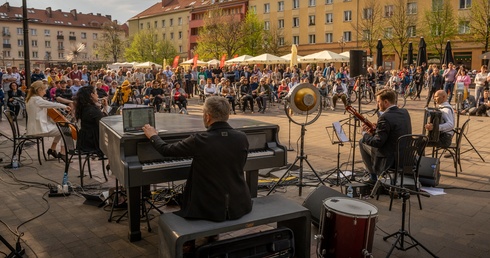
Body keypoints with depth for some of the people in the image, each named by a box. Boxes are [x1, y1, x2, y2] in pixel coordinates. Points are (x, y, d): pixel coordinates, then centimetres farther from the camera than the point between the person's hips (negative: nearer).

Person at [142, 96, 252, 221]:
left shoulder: (199, 141, -18)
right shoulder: (242, 138, -8)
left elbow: (166, 150, -2)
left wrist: (153, 136, 20)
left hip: (210, 209, -3)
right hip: (240, 207, 3)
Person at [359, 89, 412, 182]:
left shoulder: (385, 117, -23)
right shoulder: (405, 112, 4)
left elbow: (377, 143, -22)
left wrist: (365, 133, -5)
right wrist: (375, 130, 11)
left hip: (390, 161, -9)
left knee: (362, 143, 9)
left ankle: (373, 176, 16)